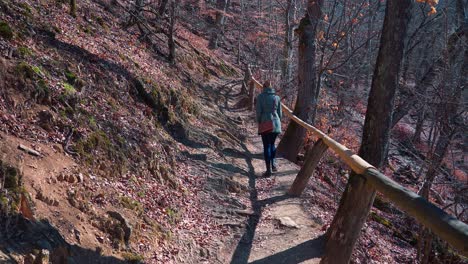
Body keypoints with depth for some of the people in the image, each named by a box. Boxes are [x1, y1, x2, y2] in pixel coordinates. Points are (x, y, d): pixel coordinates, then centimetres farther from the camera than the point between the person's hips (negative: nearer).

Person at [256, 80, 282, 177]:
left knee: (267, 146, 2)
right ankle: (273, 164, 19)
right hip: (276, 124, 3)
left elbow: (258, 111, -6)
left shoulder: (260, 97, -4)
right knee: (272, 144, 22)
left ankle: (269, 170, 0)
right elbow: (280, 112, 7)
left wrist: (259, 123, 6)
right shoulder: (276, 97, 4)